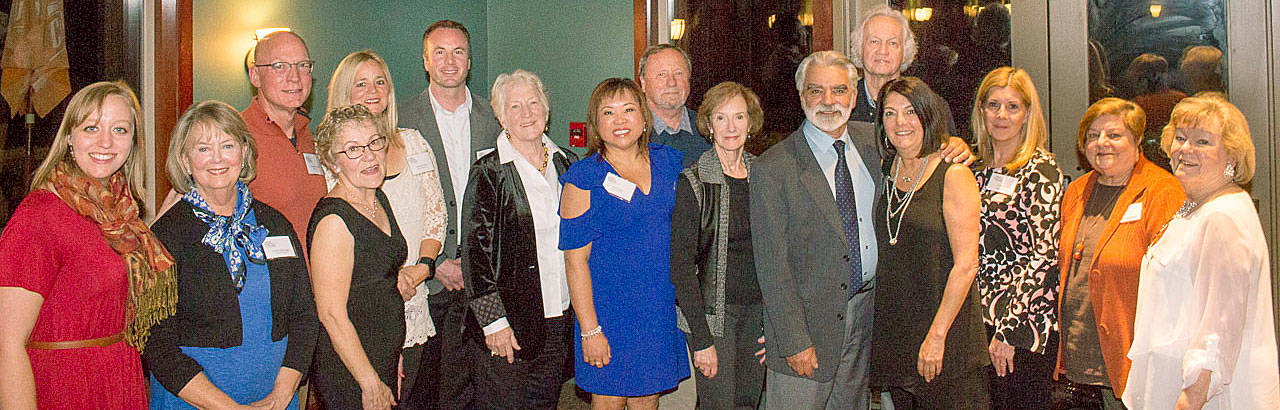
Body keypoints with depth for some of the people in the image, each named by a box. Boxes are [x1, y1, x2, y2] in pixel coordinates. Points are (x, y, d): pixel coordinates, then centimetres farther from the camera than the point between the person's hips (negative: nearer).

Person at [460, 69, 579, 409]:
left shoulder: (567, 165, 8)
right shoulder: (489, 173, -8)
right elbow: (475, 251, -10)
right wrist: (493, 321, -13)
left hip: (561, 318, 5)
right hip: (508, 323, -5)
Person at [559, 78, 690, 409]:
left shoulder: (668, 162, 5)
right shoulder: (584, 178, -8)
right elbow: (575, 259, -10)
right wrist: (589, 329, -14)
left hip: (663, 306, 4)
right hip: (610, 306, -4)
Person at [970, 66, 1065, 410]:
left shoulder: (1041, 171, -9)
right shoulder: (979, 169, 10)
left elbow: (1044, 256, -15)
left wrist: (1007, 329, -17)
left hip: (1024, 329, -6)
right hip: (978, 320, 6)